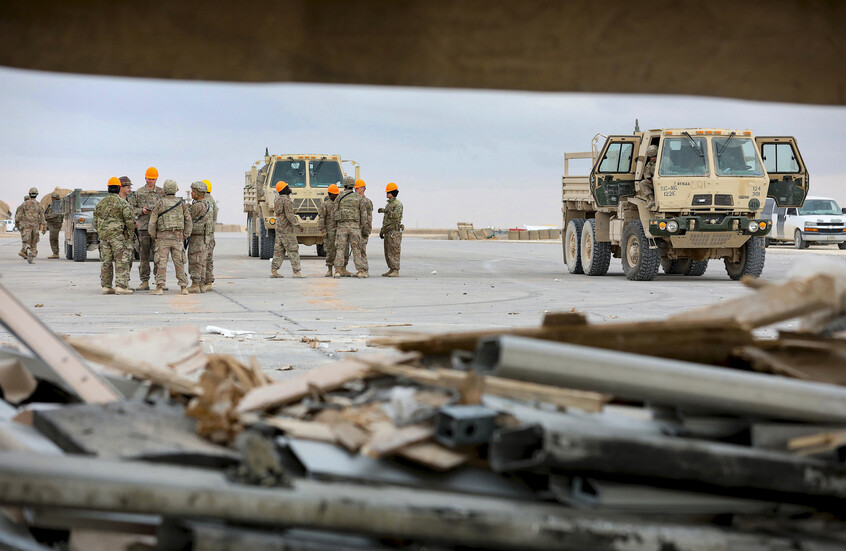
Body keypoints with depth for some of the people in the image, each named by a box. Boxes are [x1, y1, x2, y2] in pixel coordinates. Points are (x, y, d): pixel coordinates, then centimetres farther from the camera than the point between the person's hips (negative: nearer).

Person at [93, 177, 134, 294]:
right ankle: (121, 286, -9)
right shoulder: (123, 203, -8)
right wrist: (130, 232, 1)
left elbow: (96, 221, 14)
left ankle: (106, 287, 10)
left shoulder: (101, 203, 13)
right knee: (121, 261, -4)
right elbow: (130, 220, -12)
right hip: (119, 234, -6)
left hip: (104, 235, 6)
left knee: (106, 262, 9)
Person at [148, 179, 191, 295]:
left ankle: (159, 287, -9)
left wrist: (153, 237, 9)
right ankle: (184, 287, 5)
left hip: (163, 237, -2)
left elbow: (152, 222, -3)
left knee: (161, 263, -2)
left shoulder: (160, 204, -3)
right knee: (179, 263, 6)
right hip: (178, 237, 2)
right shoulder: (182, 204, 5)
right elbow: (188, 221, 7)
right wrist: (185, 237, 13)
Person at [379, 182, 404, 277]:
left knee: (394, 251, -10)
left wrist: (385, 211, -31)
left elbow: (396, 215, -25)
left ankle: (396, 271, -11)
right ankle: (391, 270, 12)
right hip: (387, 231, 9)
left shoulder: (398, 204, -9)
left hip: (394, 231, -9)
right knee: (387, 252, 8)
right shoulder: (388, 204, 21)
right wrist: (382, 230, 24)